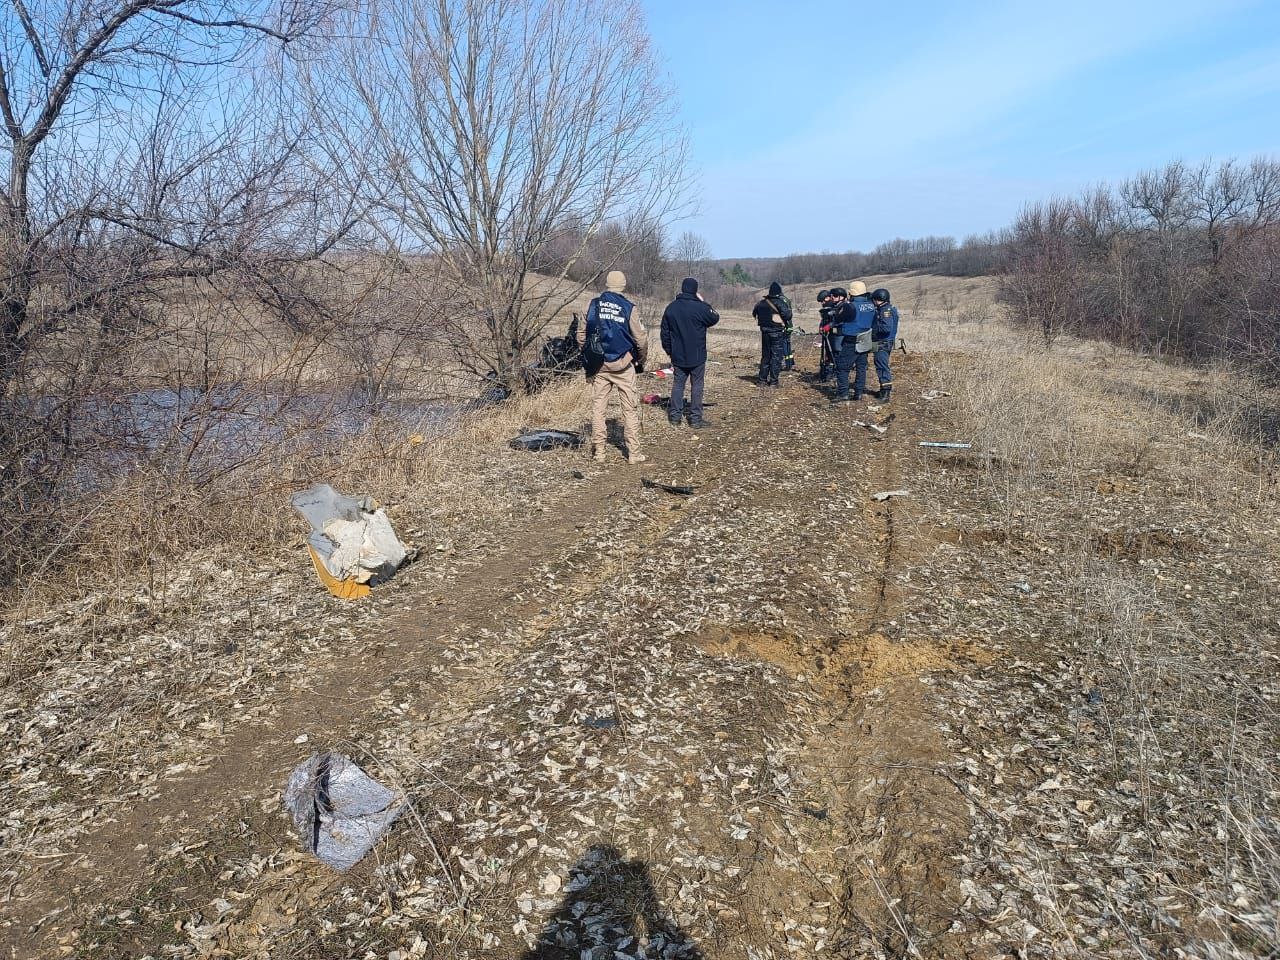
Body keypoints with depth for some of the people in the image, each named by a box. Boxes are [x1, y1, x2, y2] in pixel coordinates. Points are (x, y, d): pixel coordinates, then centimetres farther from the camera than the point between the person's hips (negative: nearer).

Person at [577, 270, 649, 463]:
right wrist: (641, 361, 10)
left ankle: (598, 452, 11)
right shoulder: (628, 308, -7)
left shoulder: (594, 305, 0)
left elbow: (582, 334, 0)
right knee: (630, 409, 6)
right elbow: (641, 339, -6)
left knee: (598, 408, 9)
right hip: (623, 366, -2)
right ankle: (634, 453, 7)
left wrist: (588, 357, 13)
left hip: (598, 366, 2)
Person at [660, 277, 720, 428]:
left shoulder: (671, 307, 2)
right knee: (696, 386, 3)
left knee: (677, 384, 12)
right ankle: (696, 418, 5)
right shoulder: (700, 307, -14)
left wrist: (669, 351, 18)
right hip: (697, 356, -4)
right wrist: (704, 302, 8)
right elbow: (715, 318, 3)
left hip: (678, 356, 4)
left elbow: (665, 332, 8)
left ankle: (675, 416, 13)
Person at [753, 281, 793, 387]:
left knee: (765, 356, 13)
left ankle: (763, 380, 14)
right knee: (776, 357, 0)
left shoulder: (762, 301, 3)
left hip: (764, 331, 5)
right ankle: (773, 381, -2)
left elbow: (754, 312, 14)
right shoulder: (780, 302, -12)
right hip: (777, 332, -5)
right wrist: (788, 306, 2)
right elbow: (787, 315, -16)